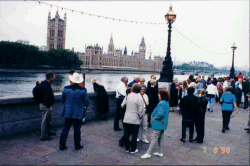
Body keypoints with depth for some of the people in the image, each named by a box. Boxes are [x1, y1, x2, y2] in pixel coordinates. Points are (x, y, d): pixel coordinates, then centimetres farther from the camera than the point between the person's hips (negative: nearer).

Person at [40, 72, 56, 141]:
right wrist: (48, 106, -21)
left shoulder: (45, 83, 12)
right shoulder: (47, 85, -21)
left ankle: (48, 131, 39)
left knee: (48, 119, 23)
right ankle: (43, 136, 6)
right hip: (45, 105, -11)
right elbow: (46, 97, -25)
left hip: (44, 104, 11)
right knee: (44, 121, -3)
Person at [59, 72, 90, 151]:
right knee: (77, 129, 8)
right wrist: (84, 107, 14)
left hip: (68, 112, 2)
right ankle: (77, 146, 20)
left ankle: (62, 145, 20)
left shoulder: (66, 89, -6)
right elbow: (87, 102, -7)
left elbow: (62, 99, 6)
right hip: (78, 113, -2)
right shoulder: (83, 90, -13)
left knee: (66, 128, 13)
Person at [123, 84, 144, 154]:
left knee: (126, 134, 14)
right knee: (134, 135, 9)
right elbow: (141, 110, -13)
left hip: (126, 119, 4)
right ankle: (132, 149, 19)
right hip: (135, 120, -4)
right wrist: (140, 116, 5)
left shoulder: (128, 96, 0)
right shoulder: (139, 98, -14)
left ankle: (127, 148, 27)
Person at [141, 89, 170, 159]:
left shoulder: (161, 103, -20)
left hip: (159, 124, -10)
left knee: (154, 138, -5)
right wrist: (155, 115, 11)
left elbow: (160, 113, -30)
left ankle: (148, 153, 1)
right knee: (161, 138, 17)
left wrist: (155, 117, -14)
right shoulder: (166, 103, 10)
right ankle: (160, 152, 26)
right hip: (163, 124, 10)